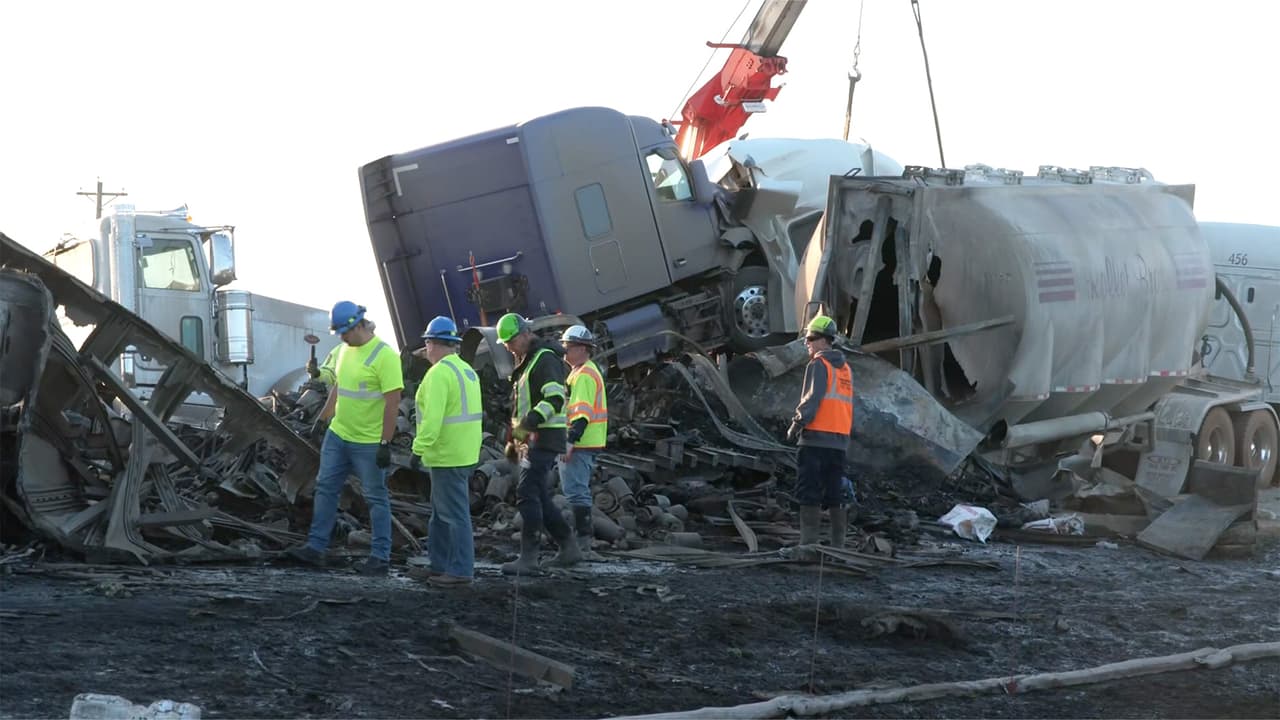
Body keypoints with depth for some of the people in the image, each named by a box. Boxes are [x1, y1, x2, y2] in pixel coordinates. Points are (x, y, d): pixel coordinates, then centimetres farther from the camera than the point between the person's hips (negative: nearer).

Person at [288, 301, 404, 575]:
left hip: (369, 443, -8)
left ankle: (380, 557, 9)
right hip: (337, 435, 8)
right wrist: (323, 419, 22)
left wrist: (385, 443, -22)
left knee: (376, 498, 2)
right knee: (325, 488, 8)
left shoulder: (384, 355, -18)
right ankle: (316, 547, 15)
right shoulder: (346, 349, 8)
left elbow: (393, 402, -20)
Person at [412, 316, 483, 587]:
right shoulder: (467, 371, 15)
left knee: (454, 513, -6)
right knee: (441, 512, 18)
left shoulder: (439, 374, -16)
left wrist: (419, 448, -23)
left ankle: (461, 570, -4)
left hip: (447, 456, -10)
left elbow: (433, 417, -24)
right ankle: (440, 565, 24)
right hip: (465, 452, 10)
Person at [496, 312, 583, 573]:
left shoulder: (545, 359, -12)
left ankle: (528, 558, -14)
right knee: (540, 497, 12)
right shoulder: (526, 362, 21)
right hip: (530, 439, 10)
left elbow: (556, 398, -24)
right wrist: (513, 439, 27)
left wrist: (531, 421, -34)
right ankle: (569, 549, 19)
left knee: (527, 495, -14)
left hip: (544, 438, -10)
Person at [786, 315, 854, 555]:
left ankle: (808, 543, -13)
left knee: (809, 492, -7)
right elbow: (848, 405, 18)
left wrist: (797, 425, -9)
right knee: (835, 493, 9)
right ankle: (838, 544, 8)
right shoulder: (845, 368, 18)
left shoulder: (818, 365, -7)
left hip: (816, 438, -7)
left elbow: (811, 399, -15)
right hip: (840, 440, 8)